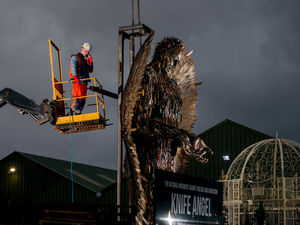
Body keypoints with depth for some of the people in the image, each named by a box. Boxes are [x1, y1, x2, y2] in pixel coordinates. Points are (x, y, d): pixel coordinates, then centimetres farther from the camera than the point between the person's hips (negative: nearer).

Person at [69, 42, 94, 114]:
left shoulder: (86, 59, 23)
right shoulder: (75, 57, 2)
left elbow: (91, 70, 19)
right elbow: (73, 67, -15)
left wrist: (90, 62, 4)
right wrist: (75, 76, -32)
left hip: (84, 82, 7)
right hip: (77, 81, -7)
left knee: (83, 100, 3)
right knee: (79, 99, -19)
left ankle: (78, 114, 8)